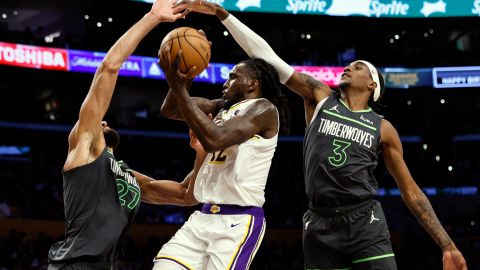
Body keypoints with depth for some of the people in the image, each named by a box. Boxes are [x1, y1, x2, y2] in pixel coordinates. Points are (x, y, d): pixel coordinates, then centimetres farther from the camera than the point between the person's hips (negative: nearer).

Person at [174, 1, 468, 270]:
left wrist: (447, 245, 2)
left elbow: (411, 191, 10)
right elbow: (266, 56, 4)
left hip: (365, 223, -1)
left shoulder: (383, 128, 9)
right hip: (320, 225, 1)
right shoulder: (320, 96, 10)